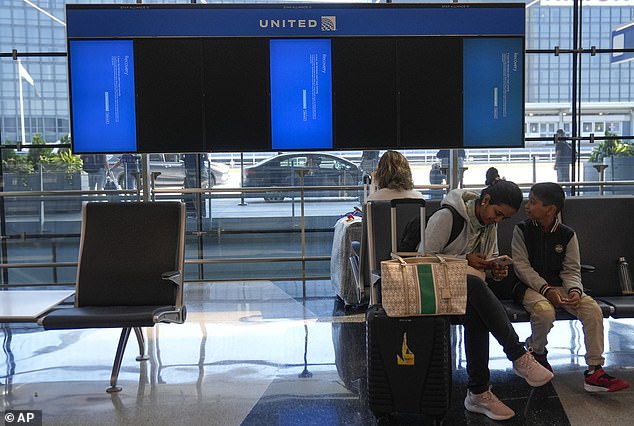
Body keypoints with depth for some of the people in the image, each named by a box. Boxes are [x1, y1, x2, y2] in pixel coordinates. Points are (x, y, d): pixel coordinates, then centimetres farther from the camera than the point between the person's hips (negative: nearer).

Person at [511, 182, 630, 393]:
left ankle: (594, 371, -16)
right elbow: (522, 266, -9)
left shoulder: (567, 234, 2)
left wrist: (574, 290, -21)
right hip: (531, 287, -3)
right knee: (545, 311, -35)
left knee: (593, 309, -22)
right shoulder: (522, 230, -3)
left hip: (560, 286, 3)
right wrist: (546, 289, -21)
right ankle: (537, 352, -2)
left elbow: (571, 270, 1)